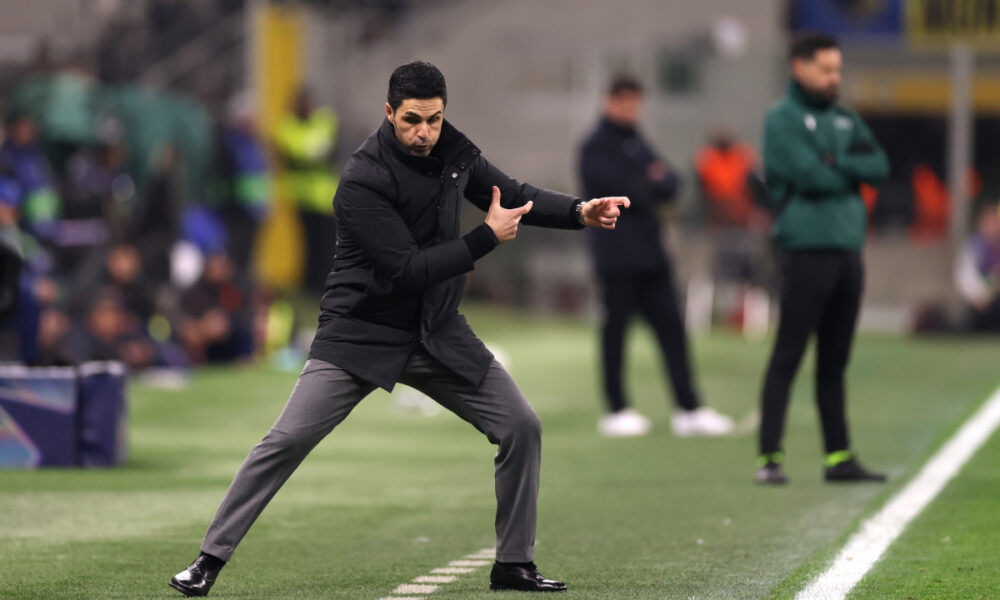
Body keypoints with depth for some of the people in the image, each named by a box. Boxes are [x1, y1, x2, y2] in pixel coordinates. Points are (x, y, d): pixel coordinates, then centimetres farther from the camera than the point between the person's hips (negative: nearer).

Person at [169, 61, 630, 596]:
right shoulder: (363, 181, -23)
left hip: (438, 335, 6)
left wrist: (580, 212, -5)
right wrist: (487, 238, -22)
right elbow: (406, 270, -26)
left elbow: (512, 196, 11)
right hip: (361, 337, -6)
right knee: (287, 441, -14)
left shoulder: (452, 149, -2)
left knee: (521, 427, -1)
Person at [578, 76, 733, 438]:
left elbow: (670, 183, 9)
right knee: (616, 328, -1)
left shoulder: (638, 145, 18)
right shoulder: (596, 147, -4)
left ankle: (688, 409, 3)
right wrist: (652, 187, -5)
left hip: (649, 252, 7)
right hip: (616, 255, -7)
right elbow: (622, 190, -18)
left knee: (671, 326, 3)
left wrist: (656, 183, -12)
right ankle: (616, 411, 5)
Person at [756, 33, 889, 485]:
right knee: (787, 357, -7)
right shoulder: (783, 119, -4)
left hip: (847, 250, 7)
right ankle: (769, 456, -7)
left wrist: (836, 164, -10)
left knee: (835, 361, 11)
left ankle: (839, 456, 15)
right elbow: (810, 175, -16)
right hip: (807, 248, -7)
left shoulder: (845, 120, 17)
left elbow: (879, 167, 5)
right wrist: (852, 172, -1)